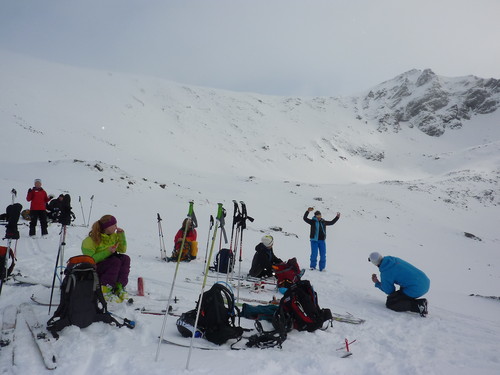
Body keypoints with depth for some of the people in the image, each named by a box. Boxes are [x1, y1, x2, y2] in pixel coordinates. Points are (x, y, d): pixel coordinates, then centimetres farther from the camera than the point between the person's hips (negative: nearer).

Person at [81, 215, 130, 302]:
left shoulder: (114, 236, 5)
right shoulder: (90, 240, -16)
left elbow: (122, 250, 10)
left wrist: (121, 234, -3)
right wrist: (107, 252, -27)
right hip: (93, 269, -7)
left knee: (125, 258, -19)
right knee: (115, 261, -31)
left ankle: (119, 287, -23)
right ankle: (105, 291, -31)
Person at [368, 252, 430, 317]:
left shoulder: (385, 273, -10)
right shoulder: (395, 259, 10)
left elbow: (389, 291, 4)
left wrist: (377, 283, 19)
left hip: (416, 290, -8)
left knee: (389, 303, 5)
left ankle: (418, 305, -8)